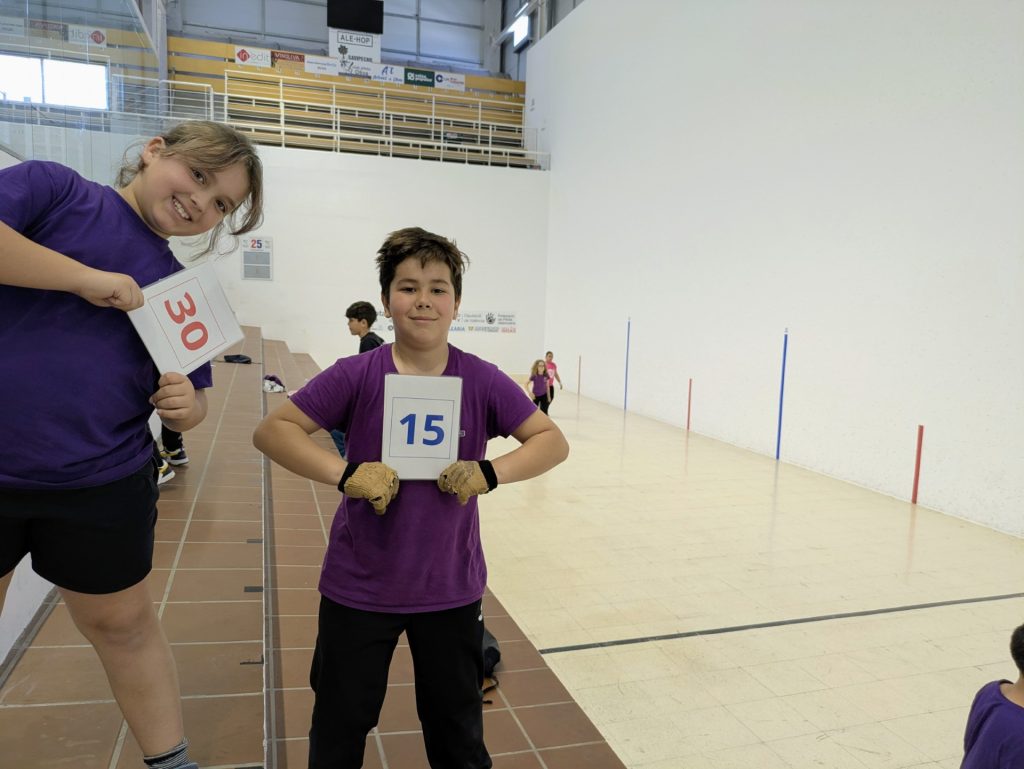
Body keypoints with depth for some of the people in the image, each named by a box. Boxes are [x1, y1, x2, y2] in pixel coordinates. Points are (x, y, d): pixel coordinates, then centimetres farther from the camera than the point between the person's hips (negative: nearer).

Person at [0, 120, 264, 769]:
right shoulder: (52, 187, -2)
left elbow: (190, 405, 11)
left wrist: (185, 405, -11)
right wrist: (85, 277, -18)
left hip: (104, 485, 2)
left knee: (124, 624, 15)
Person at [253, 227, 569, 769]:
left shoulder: (482, 381, -10)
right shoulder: (356, 376, -12)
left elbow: (553, 442, -6)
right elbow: (273, 430, -10)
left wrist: (489, 473, -23)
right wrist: (346, 474, -25)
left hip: (451, 589, 1)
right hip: (358, 588, 0)